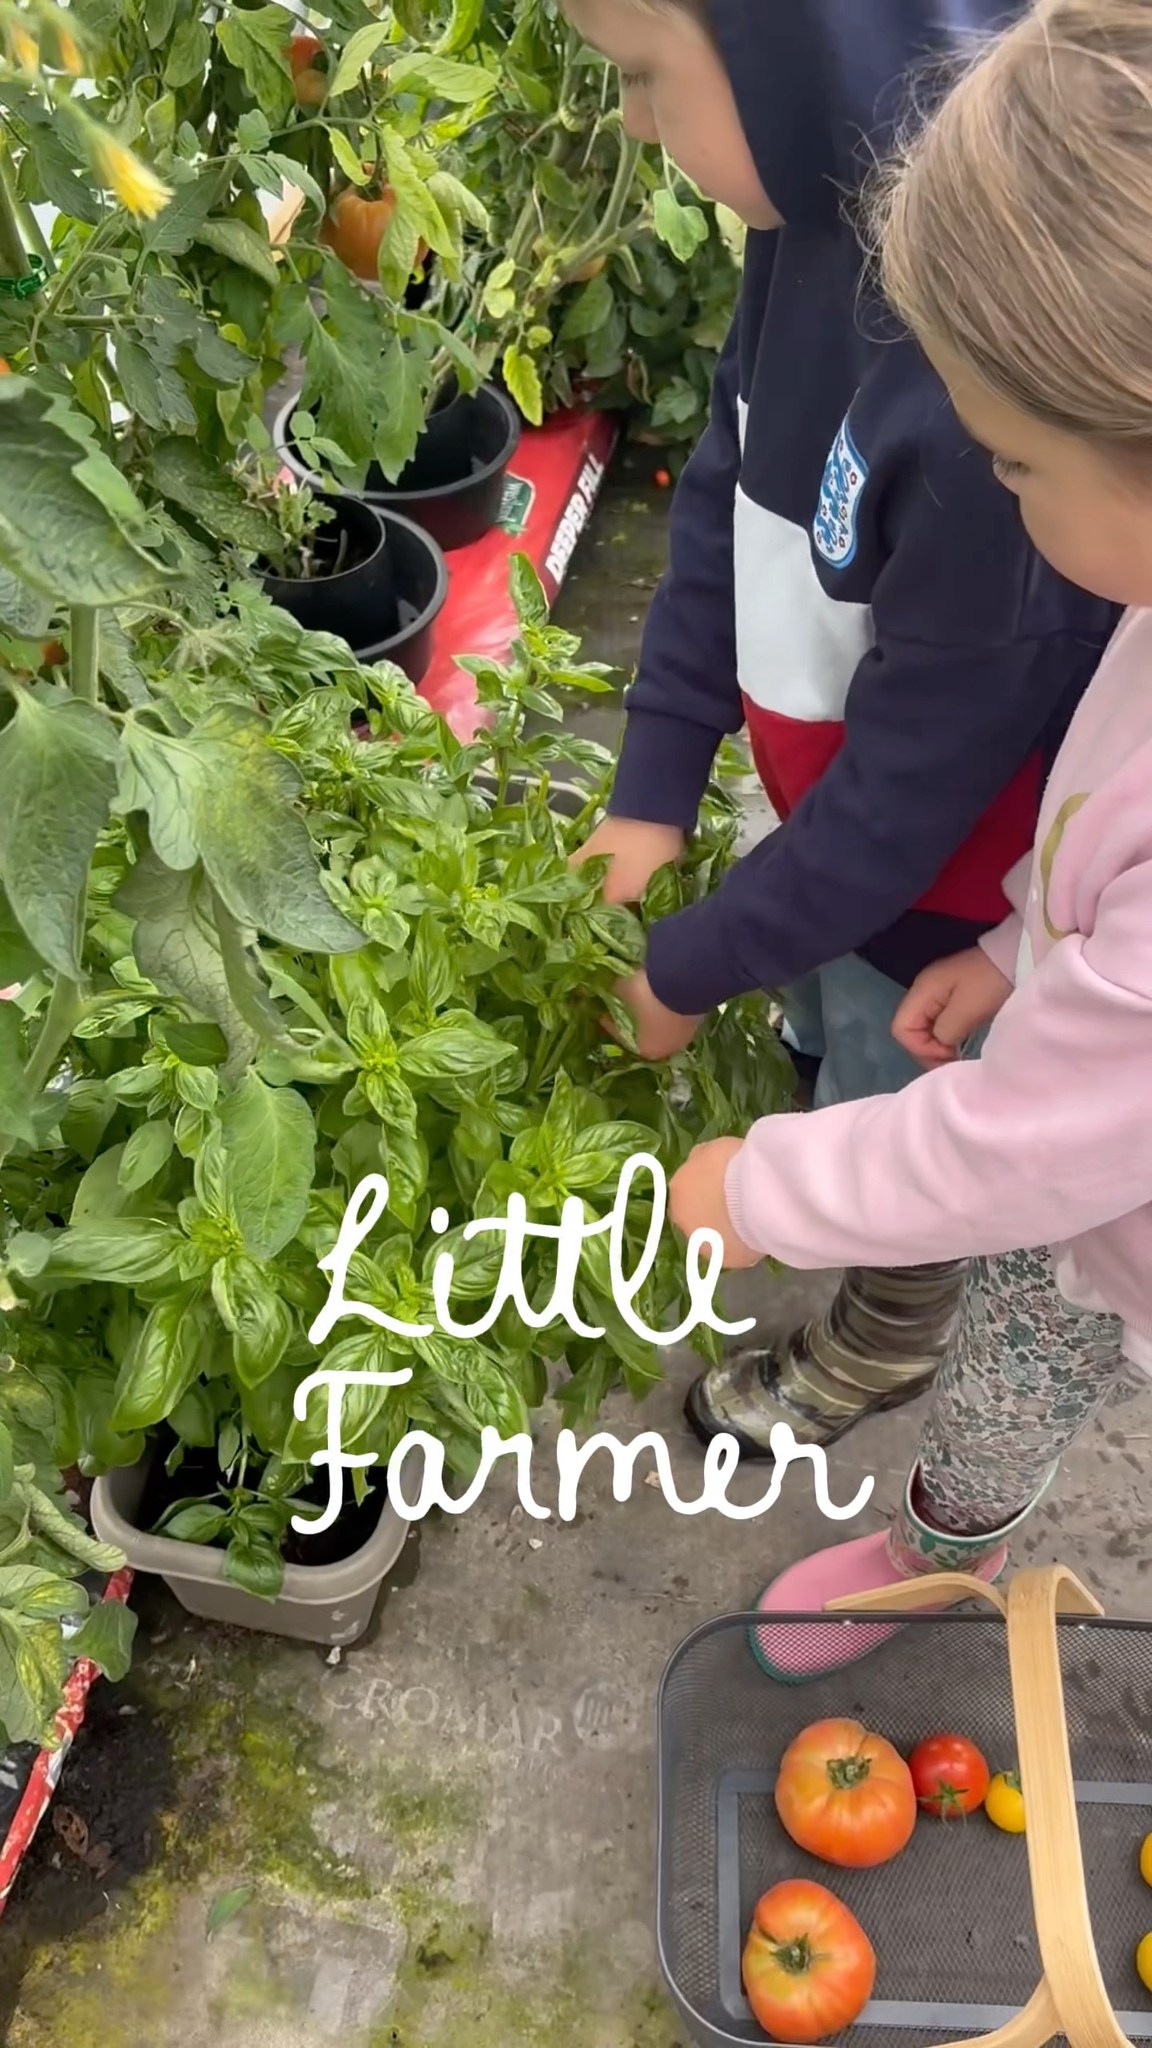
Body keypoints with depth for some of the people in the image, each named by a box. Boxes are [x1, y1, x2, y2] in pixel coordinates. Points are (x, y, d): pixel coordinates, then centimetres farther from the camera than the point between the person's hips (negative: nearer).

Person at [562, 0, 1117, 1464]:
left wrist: (691, 968, -15)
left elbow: (916, 771, -28)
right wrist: (653, 790, -7)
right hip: (828, 801, 6)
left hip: (948, 875, -5)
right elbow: (728, 496, -4)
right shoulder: (832, 201, -15)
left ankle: (882, 1353, 51)